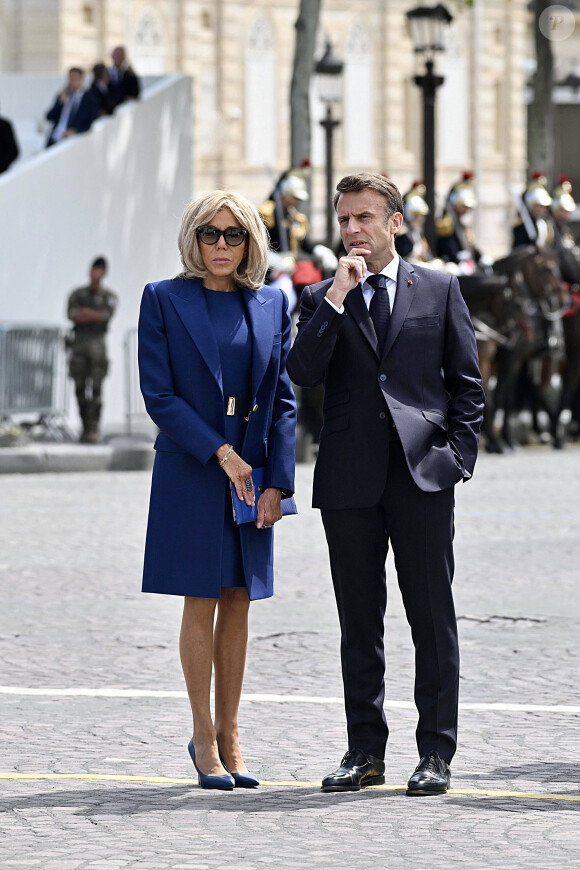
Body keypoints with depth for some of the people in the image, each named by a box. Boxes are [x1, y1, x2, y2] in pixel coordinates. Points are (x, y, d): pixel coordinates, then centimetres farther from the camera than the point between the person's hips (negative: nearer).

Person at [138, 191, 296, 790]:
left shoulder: (271, 304, 8)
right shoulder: (164, 300, -1)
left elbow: (283, 399, 7)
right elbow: (158, 394, -6)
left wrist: (277, 481, -2)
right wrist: (220, 453, -14)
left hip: (254, 472, 3)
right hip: (191, 472, -3)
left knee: (238, 603, 5)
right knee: (201, 602, -2)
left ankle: (228, 736, 12)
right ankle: (204, 739, 6)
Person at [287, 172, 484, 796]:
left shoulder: (439, 290, 8)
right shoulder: (321, 299, 9)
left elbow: (466, 382, 8)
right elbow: (303, 373, -6)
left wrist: (458, 456, -2)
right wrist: (336, 297, -11)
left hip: (422, 474, -1)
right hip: (350, 481, 1)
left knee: (432, 617, 0)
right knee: (359, 622, 6)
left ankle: (436, 753, 5)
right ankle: (365, 751, 13)